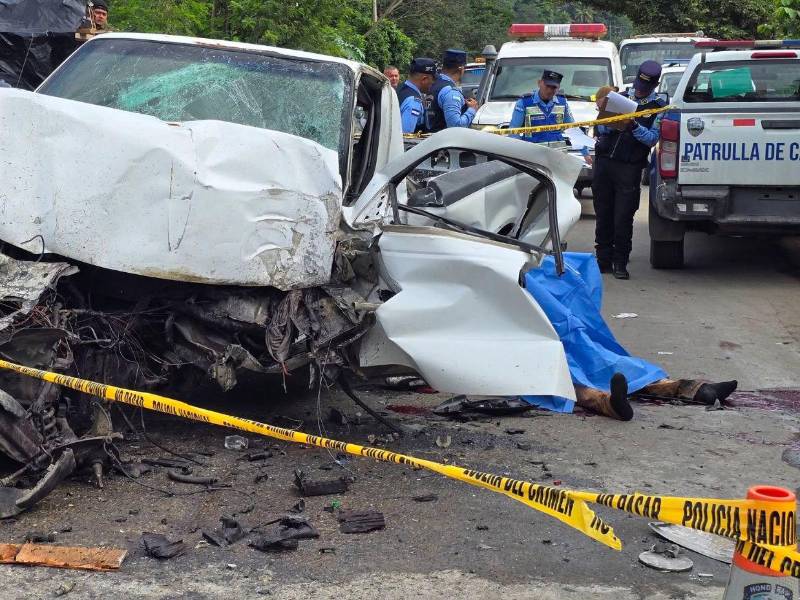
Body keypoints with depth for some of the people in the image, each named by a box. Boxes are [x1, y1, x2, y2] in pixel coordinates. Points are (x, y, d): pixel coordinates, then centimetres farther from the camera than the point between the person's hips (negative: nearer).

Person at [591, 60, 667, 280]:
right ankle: (603, 260, 15)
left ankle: (620, 263, 5)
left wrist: (633, 125, -21)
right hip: (604, 161, 4)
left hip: (629, 168, -3)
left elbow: (652, 138, -8)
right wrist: (611, 123, -10)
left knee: (623, 218, -5)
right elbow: (599, 129, 11)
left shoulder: (658, 107, 4)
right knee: (603, 215, 6)